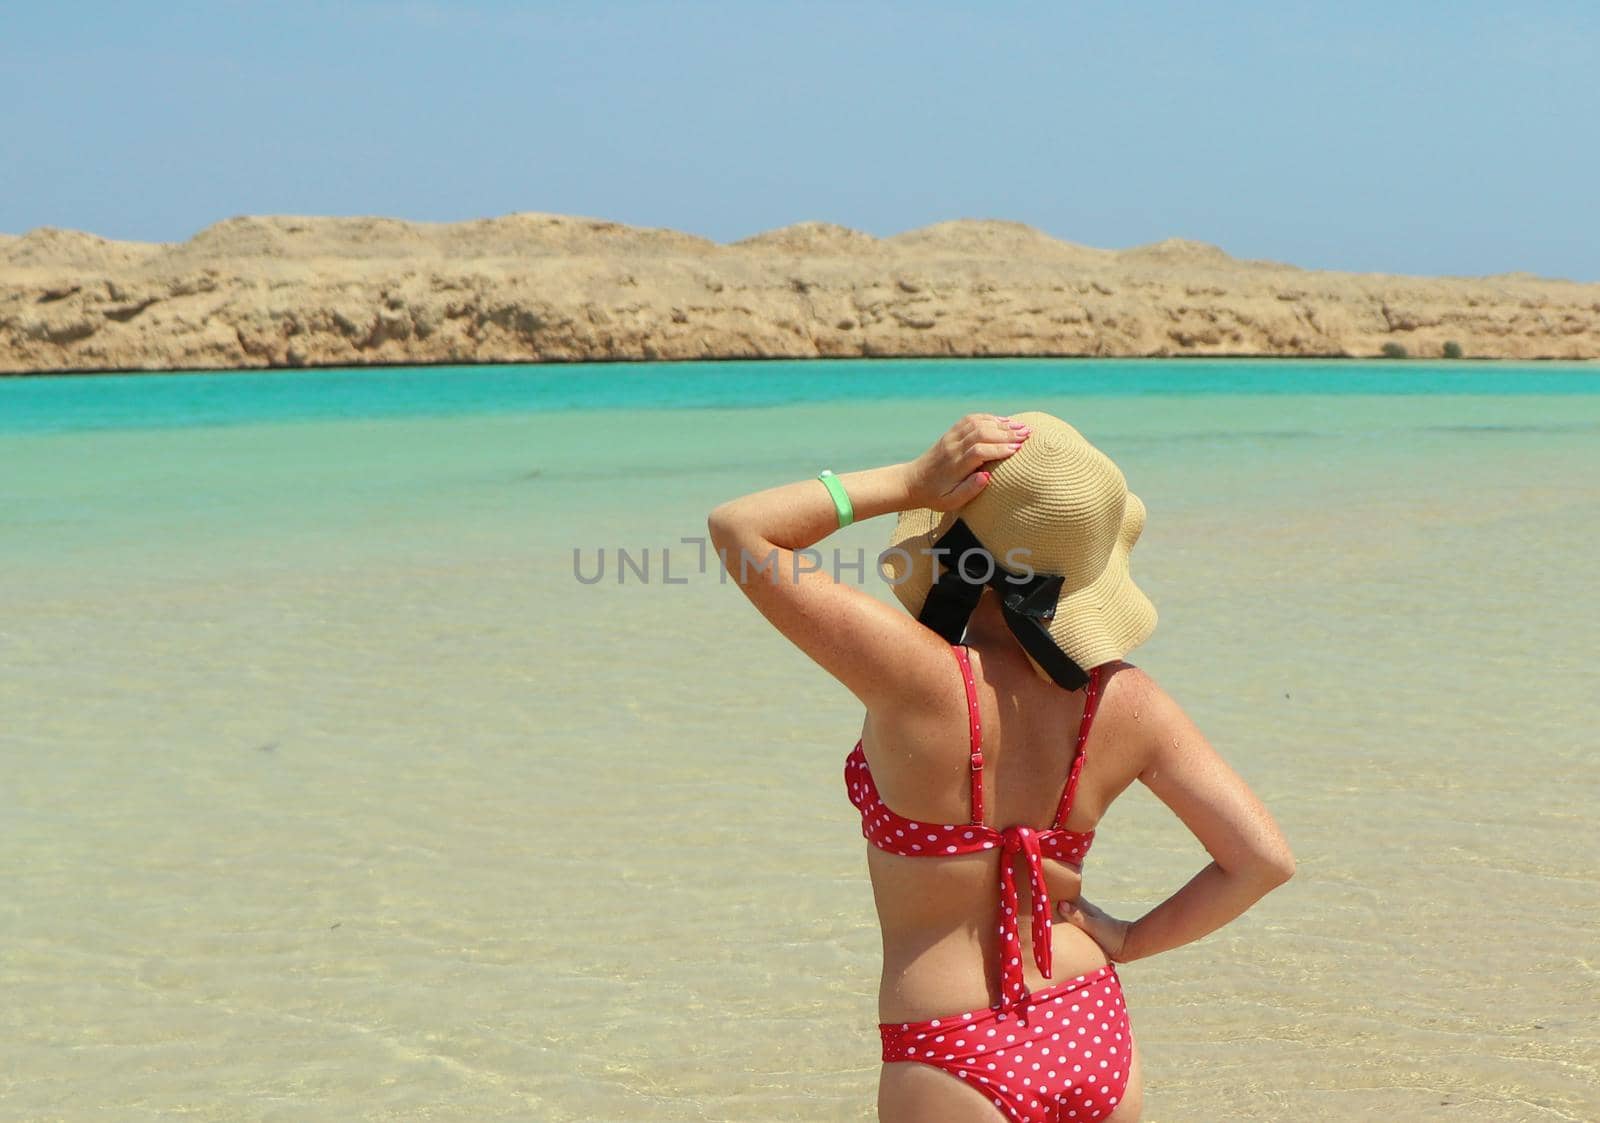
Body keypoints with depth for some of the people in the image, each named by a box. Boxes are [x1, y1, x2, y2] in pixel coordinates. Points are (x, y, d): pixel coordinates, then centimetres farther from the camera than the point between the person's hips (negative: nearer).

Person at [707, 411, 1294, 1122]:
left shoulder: (920, 679, -22)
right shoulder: (1128, 703, -9)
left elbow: (737, 529, -15)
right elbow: (1264, 859, -5)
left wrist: (911, 482, -15)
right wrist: (1125, 941, 4)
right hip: (1096, 1041, 4)